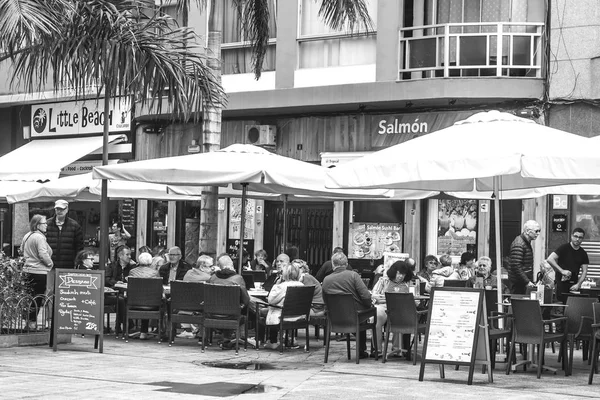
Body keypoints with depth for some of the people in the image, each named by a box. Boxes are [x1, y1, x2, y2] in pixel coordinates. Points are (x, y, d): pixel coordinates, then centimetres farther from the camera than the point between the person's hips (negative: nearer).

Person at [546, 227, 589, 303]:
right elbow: (550, 259, -11)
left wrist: (578, 284, -7)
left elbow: (584, 272, 8)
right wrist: (562, 271, -18)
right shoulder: (564, 248, -2)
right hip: (561, 282, -4)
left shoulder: (583, 254, 10)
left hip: (574, 285, 4)